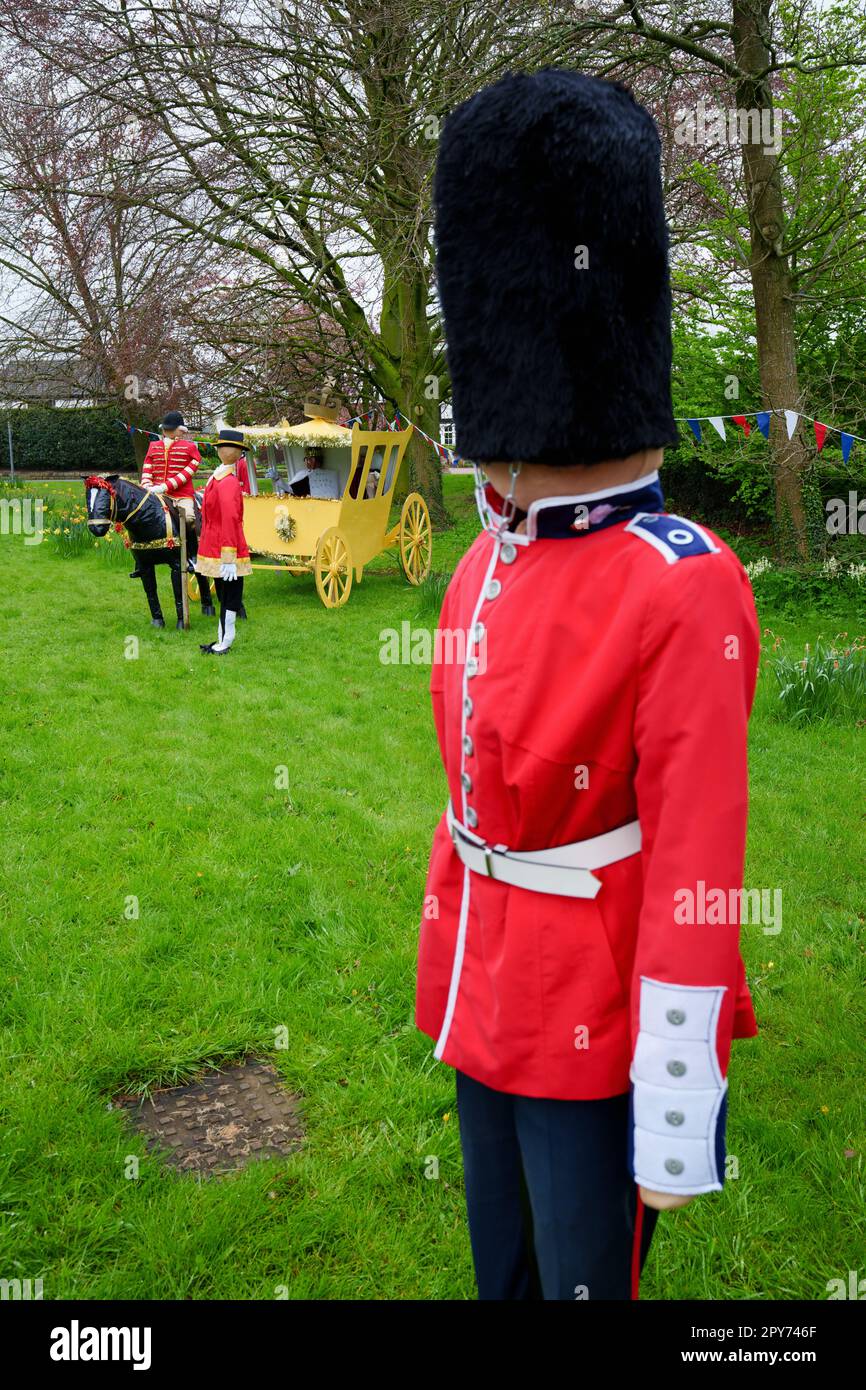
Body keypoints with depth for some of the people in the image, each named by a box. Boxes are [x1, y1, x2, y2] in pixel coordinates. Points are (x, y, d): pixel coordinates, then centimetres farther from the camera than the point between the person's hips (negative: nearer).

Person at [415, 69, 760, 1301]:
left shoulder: (683, 592, -22)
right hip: (483, 1005, 7)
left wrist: (677, 1138, -16)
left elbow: (696, 883, -21)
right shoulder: (482, 569, 2)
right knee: (501, 1270, 25)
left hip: (593, 1033, -7)